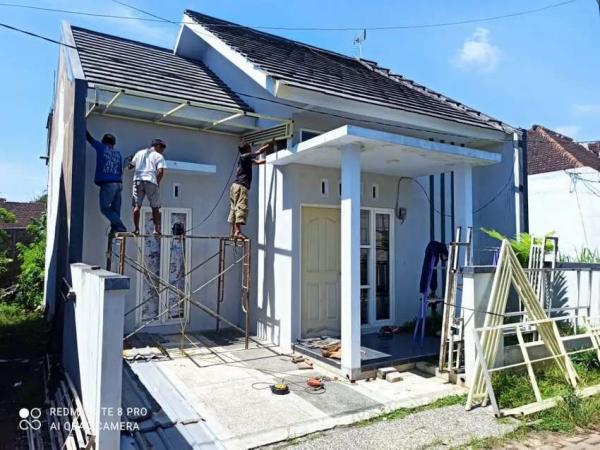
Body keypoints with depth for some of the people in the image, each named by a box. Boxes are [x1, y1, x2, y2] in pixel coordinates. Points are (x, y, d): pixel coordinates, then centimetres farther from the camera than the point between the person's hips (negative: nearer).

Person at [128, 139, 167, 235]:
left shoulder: (140, 153, 19)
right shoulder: (159, 156, 7)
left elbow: (131, 166, 18)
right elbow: (160, 171, -7)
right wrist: (157, 182, 6)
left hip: (138, 180, 3)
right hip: (151, 181, -3)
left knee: (137, 206, 5)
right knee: (155, 207, 5)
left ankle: (136, 228, 0)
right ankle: (156, 229, 2)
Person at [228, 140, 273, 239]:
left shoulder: (246, 159, 21)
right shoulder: (244, 156, -5)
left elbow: (257, 162, 31)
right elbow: (260, 151, -5)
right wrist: (270, 144, 7)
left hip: (236, 186, 10)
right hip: (240, 186, -10)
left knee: (234, 209, 5)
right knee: (241, 208, -16)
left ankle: (233, 232, 5)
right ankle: (238, 232, -24)